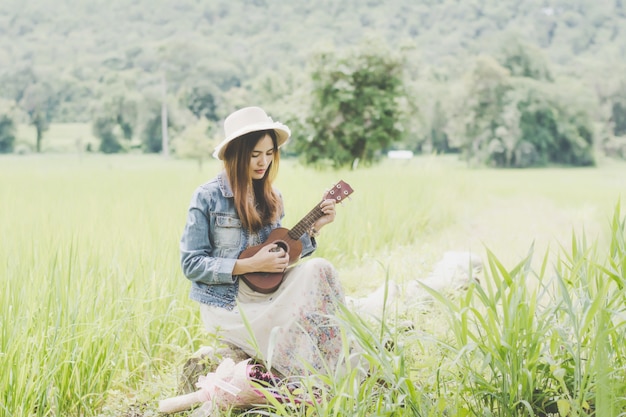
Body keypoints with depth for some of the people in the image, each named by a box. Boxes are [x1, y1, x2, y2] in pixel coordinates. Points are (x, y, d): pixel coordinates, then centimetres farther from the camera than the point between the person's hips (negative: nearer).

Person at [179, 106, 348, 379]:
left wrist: (314, 228, -2)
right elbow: (191, 264, -12)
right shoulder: (208, 197, -11)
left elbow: (282, 253, 13)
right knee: (293, 329, -29)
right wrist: (251, 265, -19)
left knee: (317, 270, -21)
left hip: (264, 293, 6)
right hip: (226, 304, -6)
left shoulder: (271, 198, 7)